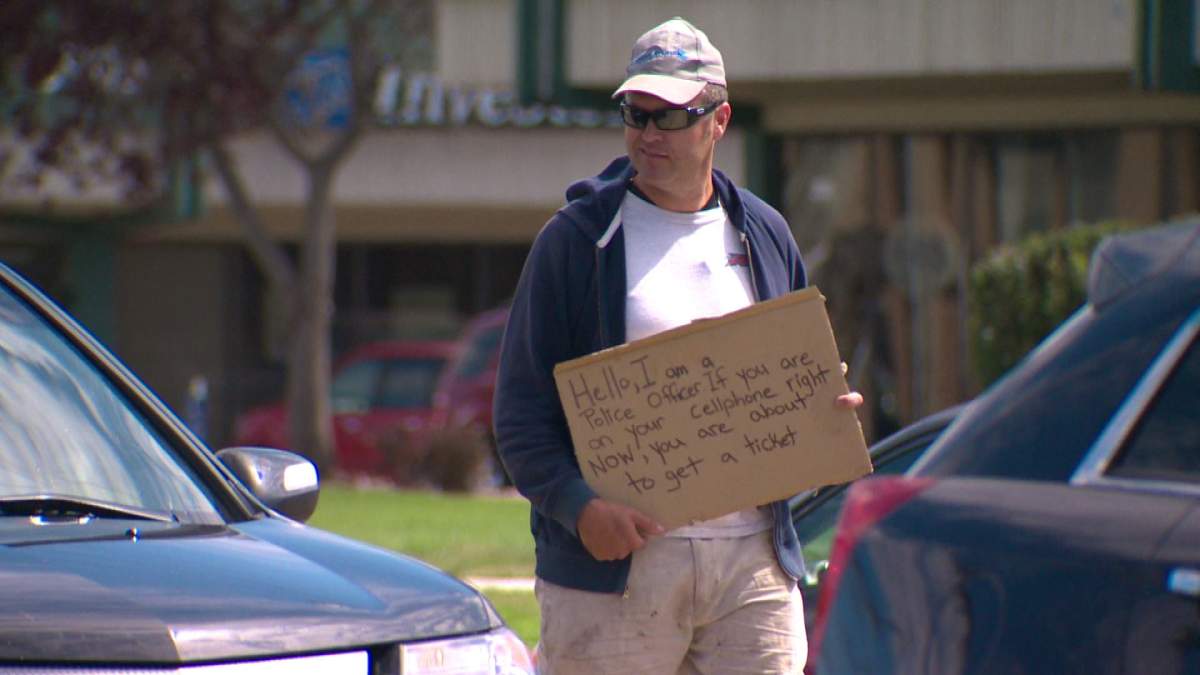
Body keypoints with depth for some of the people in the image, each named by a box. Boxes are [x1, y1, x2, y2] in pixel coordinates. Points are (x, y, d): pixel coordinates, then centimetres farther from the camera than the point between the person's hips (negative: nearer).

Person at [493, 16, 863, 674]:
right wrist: (580, 506, -18)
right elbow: (521, 407, -3)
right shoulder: (577, 239, 1)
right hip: (616, 558, -3)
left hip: (753, 560, 3)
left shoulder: (764, 235, 14)